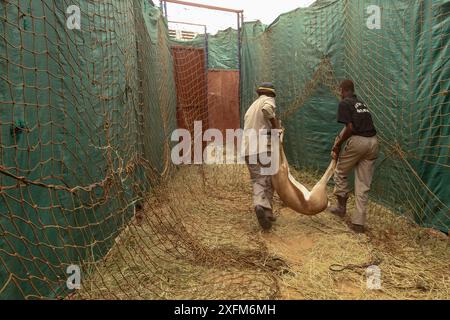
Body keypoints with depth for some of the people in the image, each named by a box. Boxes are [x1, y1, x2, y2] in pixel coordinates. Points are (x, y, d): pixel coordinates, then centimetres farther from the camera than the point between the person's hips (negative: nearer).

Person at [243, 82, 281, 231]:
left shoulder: (252, 106, 26)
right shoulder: (268, 100, 4)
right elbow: (267, 109, -22)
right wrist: (276, 124, -10)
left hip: (249, 149, 5)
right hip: (264, 147, -5)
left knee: (258, 180, 5)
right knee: (268, 179, 8)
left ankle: (260, 205, -18)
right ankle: (267, 211, 8)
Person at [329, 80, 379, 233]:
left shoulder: (344, 103, -2)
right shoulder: (362, 103, 22)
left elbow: (350, 128, -12)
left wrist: (338, 145, 0)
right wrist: (340, 141, 20)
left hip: (358, 141, -7)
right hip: (373, 142, 7)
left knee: (340, 173, 18)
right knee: (364, 184, 8)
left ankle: (341, 207, 29)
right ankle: (359, 222, 12)